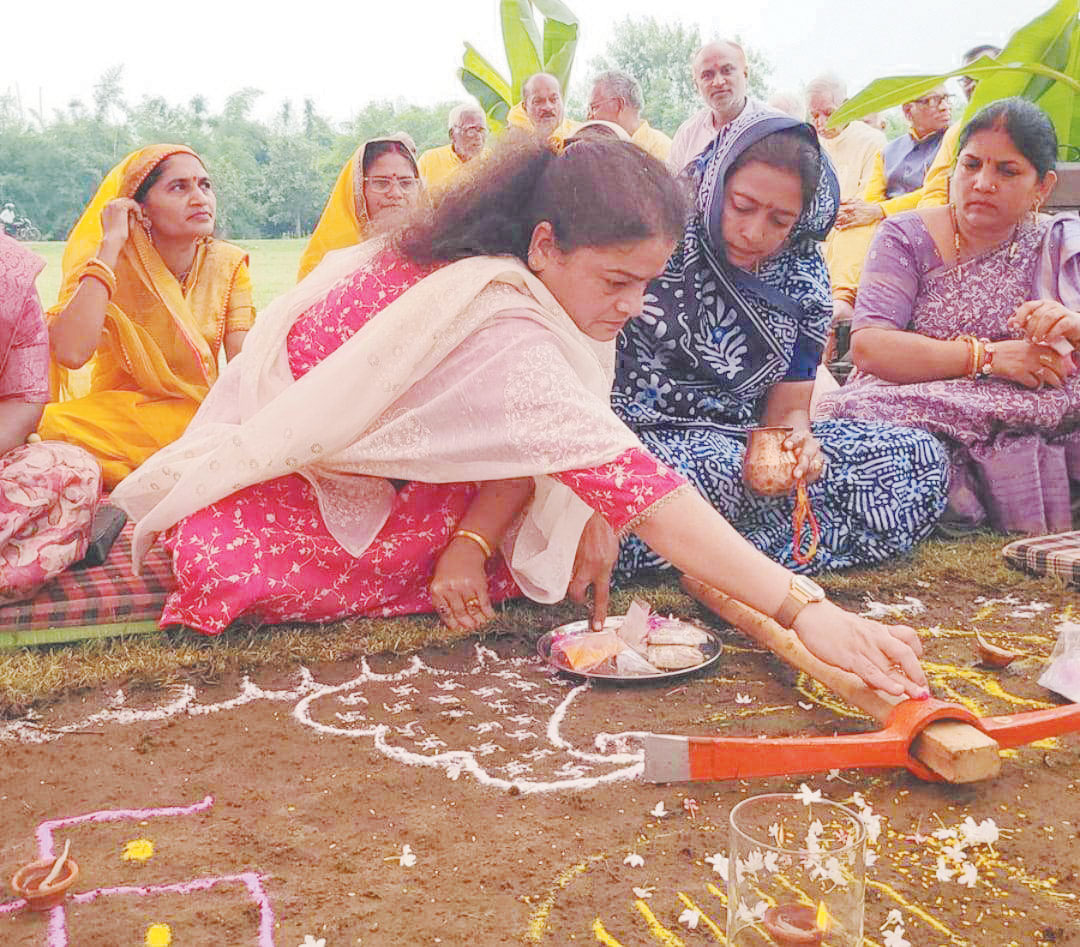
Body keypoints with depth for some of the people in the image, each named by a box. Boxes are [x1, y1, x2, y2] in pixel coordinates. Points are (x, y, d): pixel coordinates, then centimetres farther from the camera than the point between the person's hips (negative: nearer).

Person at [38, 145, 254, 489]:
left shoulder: (228, 264, 2)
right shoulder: (105, 263, -7)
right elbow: (71, 354, -26)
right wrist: (111, 245, -21)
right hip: (118, 416, -2)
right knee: (49, 428, -33)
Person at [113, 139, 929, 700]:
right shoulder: (498, 331, -39)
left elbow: (535, 442, -10)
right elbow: (627, 480, -46)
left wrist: (472, 539, -26)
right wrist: (802, 607, -48)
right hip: (275, 480, -7)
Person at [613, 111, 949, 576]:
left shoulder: (804, 279, 5)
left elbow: (788, 408, 8)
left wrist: (797, 439, -18)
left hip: (746, 442, 6)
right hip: (644, 437, -5)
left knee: (921, 456, -8)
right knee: (715, 471, -41)